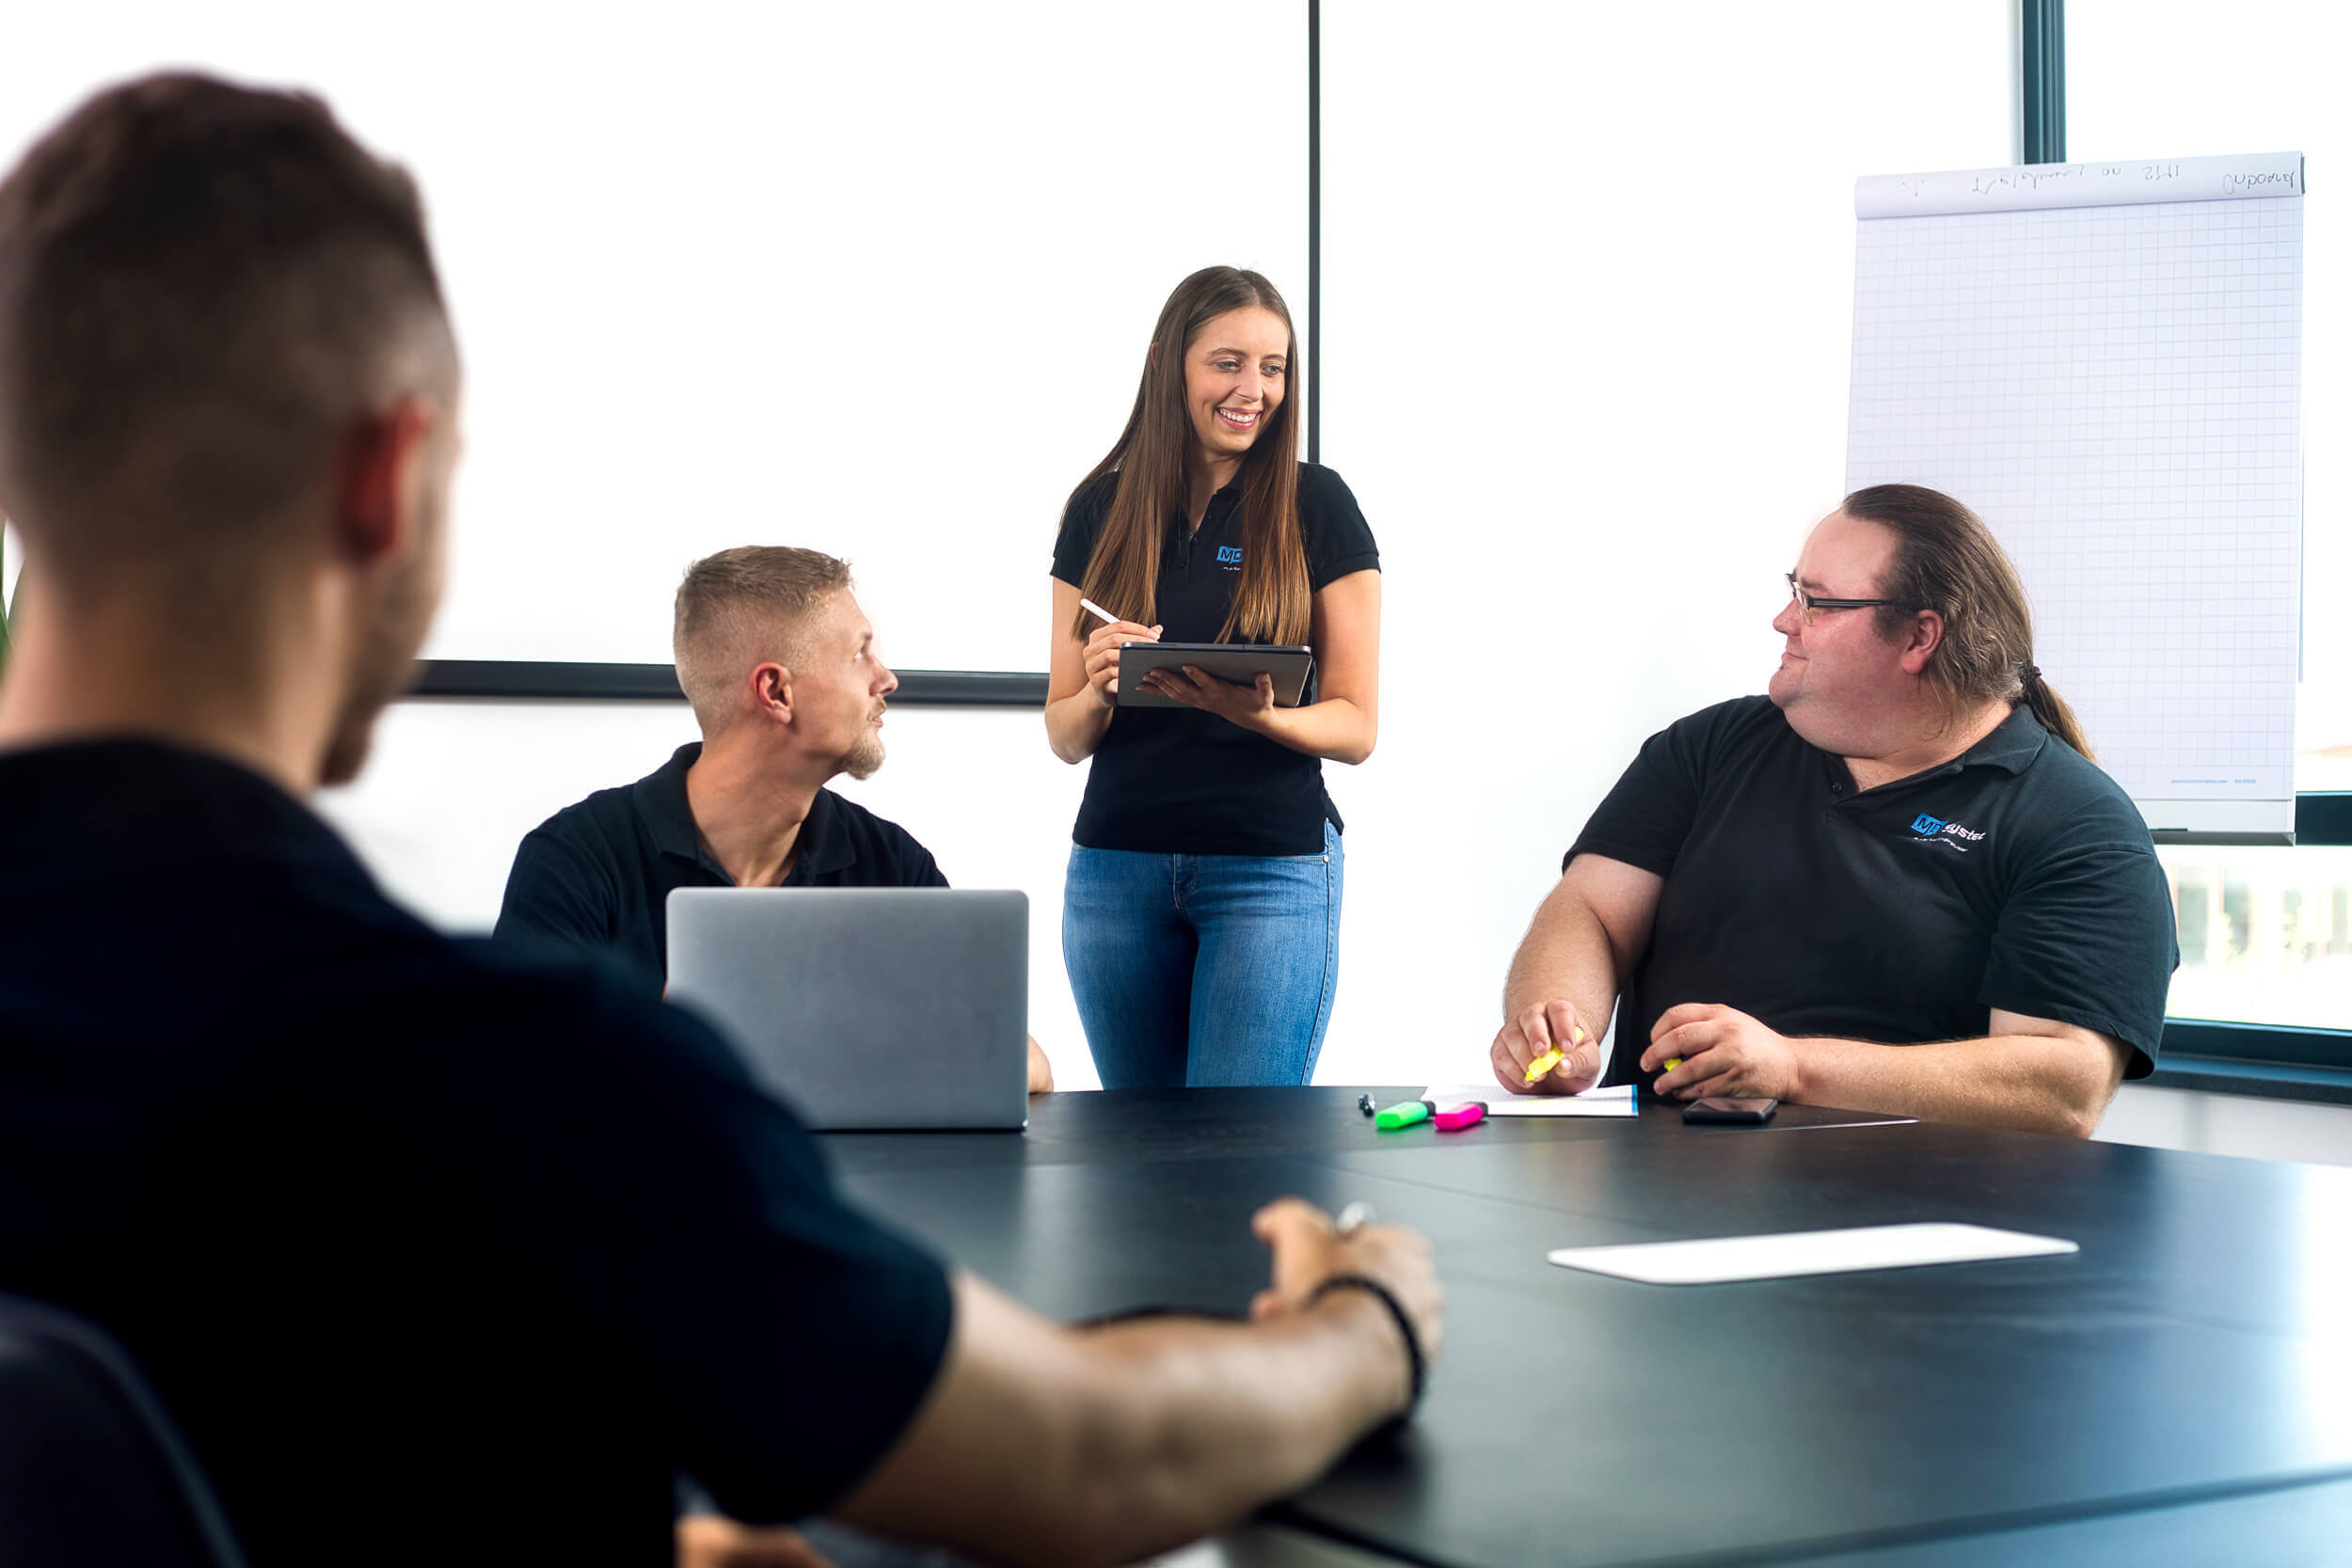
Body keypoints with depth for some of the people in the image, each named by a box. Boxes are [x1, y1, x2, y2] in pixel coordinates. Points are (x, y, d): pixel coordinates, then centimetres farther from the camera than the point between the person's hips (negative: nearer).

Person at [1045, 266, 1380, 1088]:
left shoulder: (1316, 506, 0)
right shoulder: (1101, 509, 6)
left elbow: (1356, 726, -1)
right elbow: (1065, 735, 8)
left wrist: (1256, 714, -21)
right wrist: (1099, 689, -14)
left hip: (1273, 866, -3)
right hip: (1115, 864, 3)